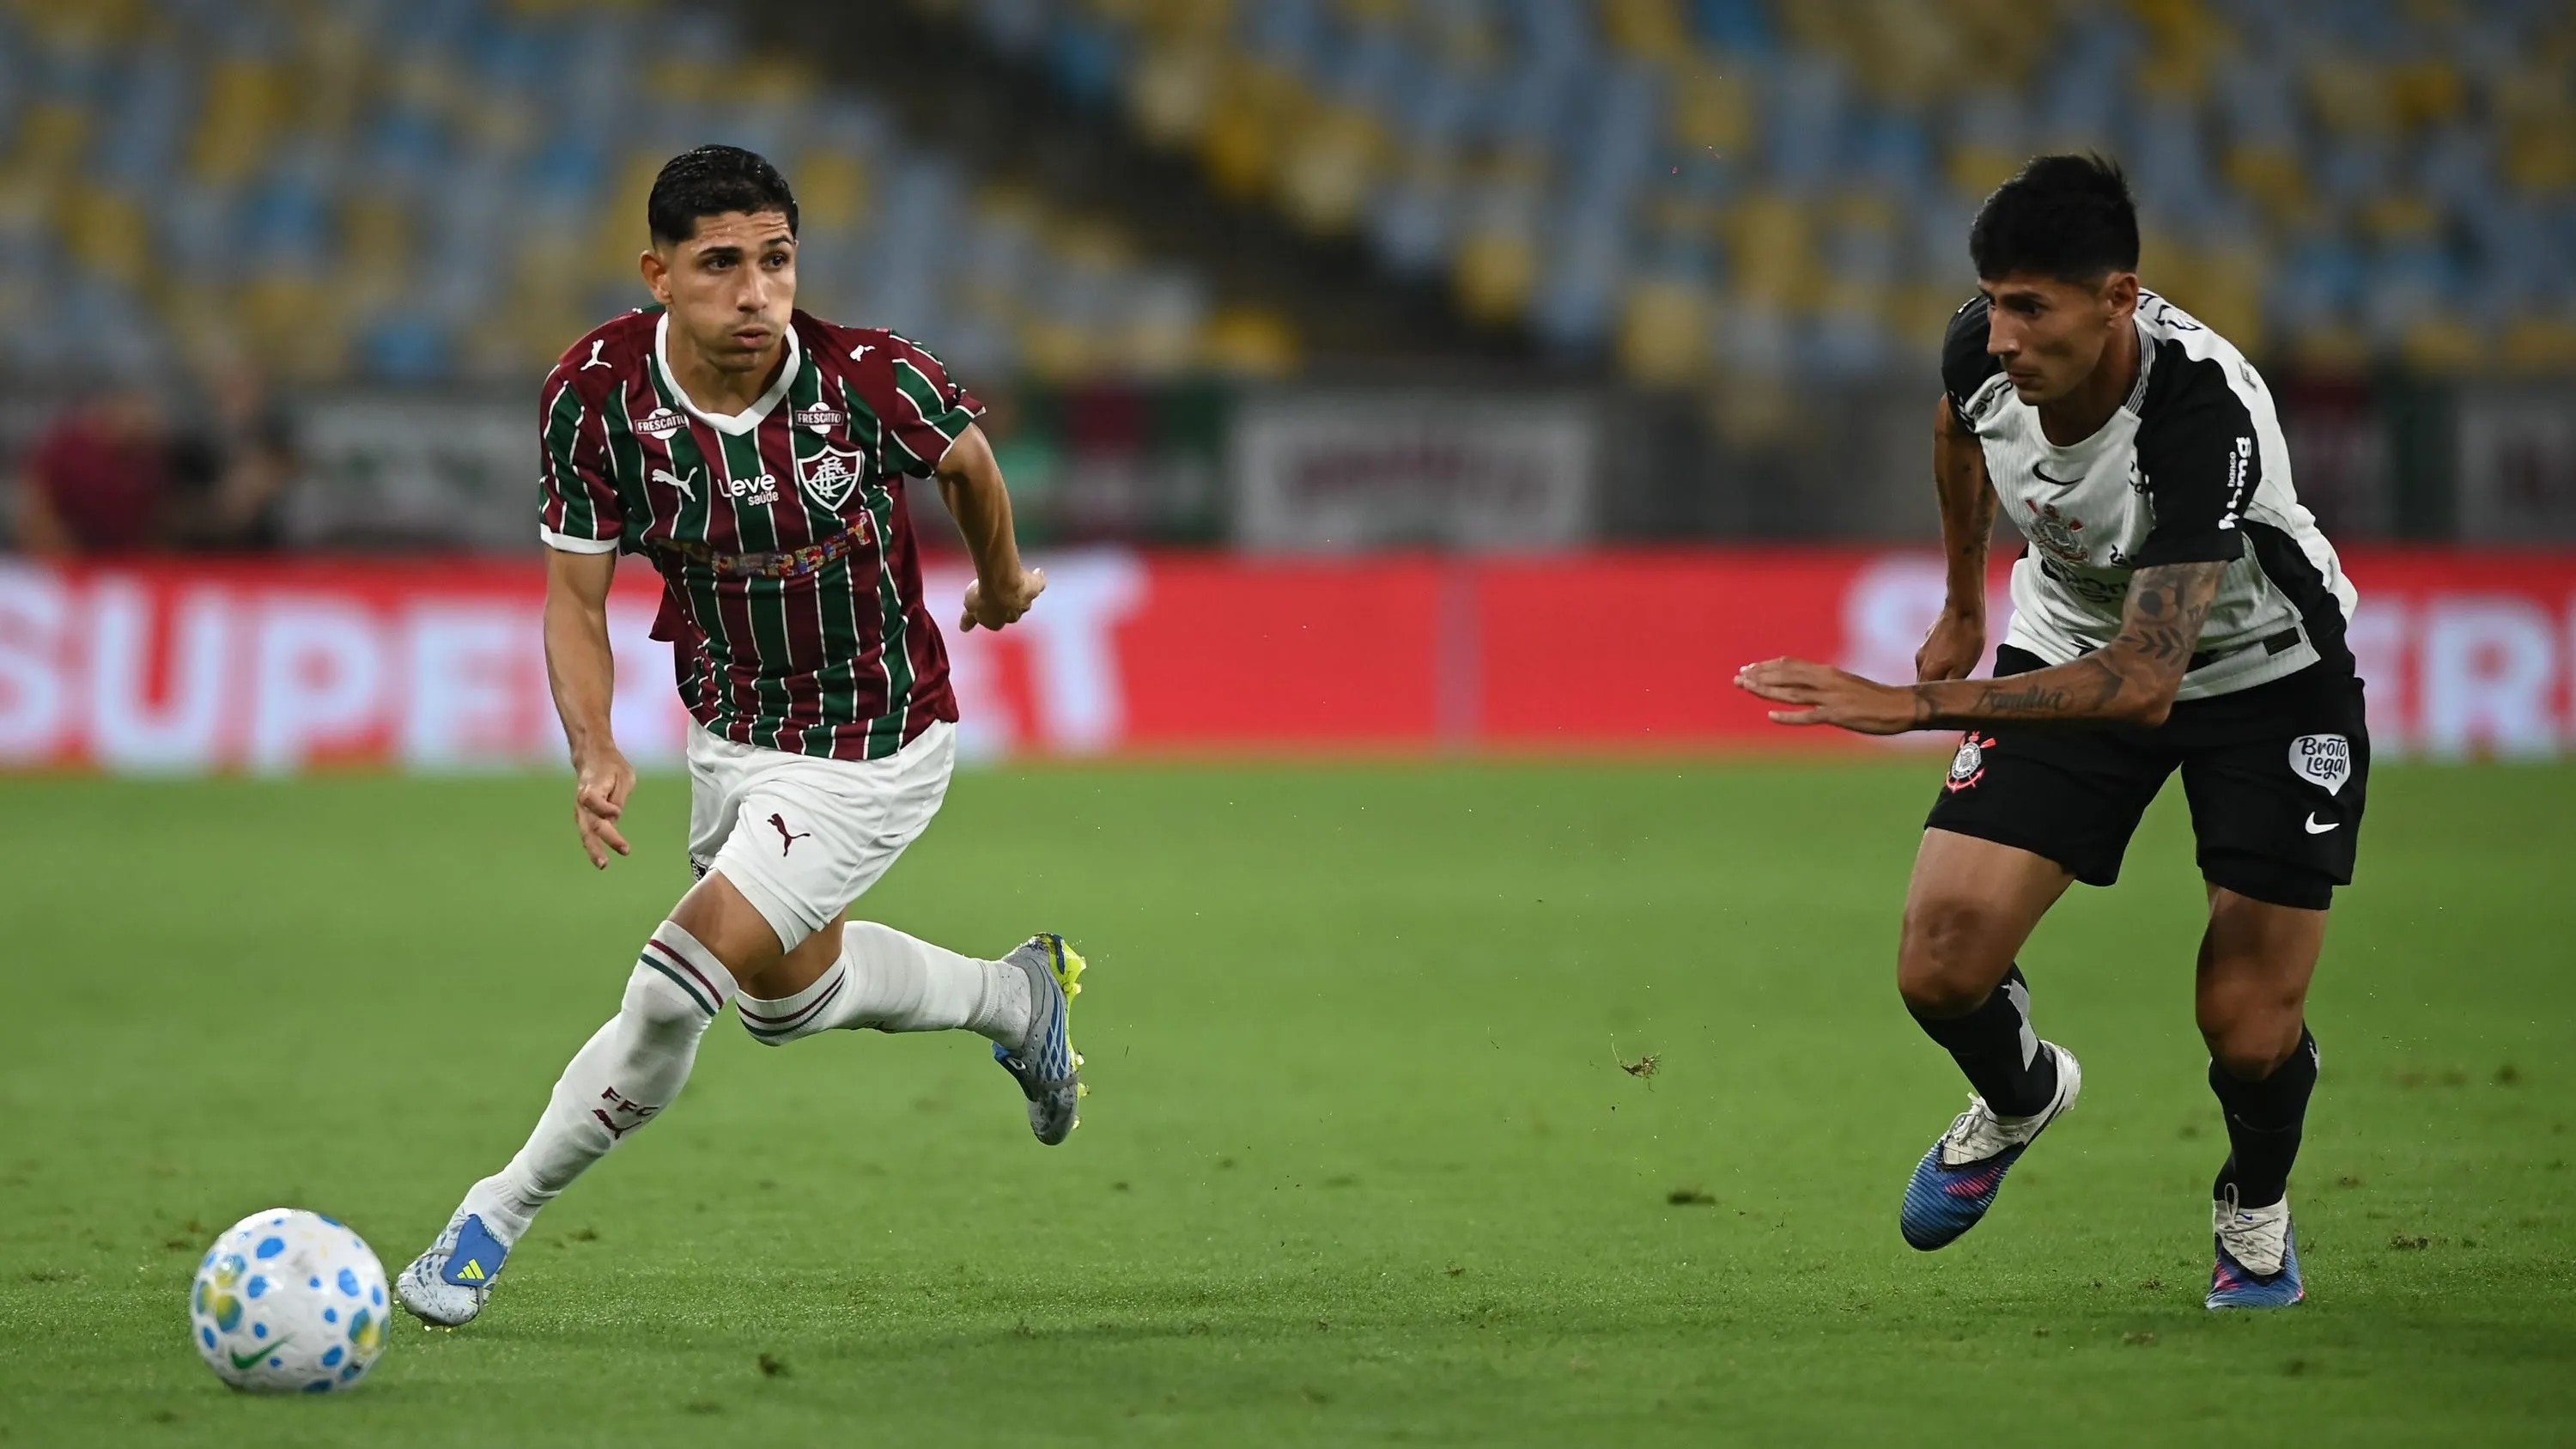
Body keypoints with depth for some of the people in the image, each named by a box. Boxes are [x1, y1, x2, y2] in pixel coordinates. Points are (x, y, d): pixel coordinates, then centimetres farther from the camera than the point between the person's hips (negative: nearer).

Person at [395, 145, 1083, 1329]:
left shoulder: (869, 379, -26)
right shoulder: (595, 393, -21)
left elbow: (966, 457, -2)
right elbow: (576, 594, -10)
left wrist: (1001, 584, 17)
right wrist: (593, 754, -27)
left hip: (873, 752, -5)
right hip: (731, 733, 5)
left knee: (674, 992, -16)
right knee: (784, 991, 27)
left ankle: (499, 1214, 2)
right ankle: (1017, 994, 52)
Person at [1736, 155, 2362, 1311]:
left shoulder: (2207, 415, -39)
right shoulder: (1983, 350, -21)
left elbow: (2145, 683, -43)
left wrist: (1913, 706, -48)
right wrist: (1963, 604, 21)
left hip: (2260, 665, -4)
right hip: (2071, 642, 4)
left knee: (2250, 1030, -11)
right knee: (1941, 966, -12)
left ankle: (2256, 1212, 25)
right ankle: (2018, 1098, 25)